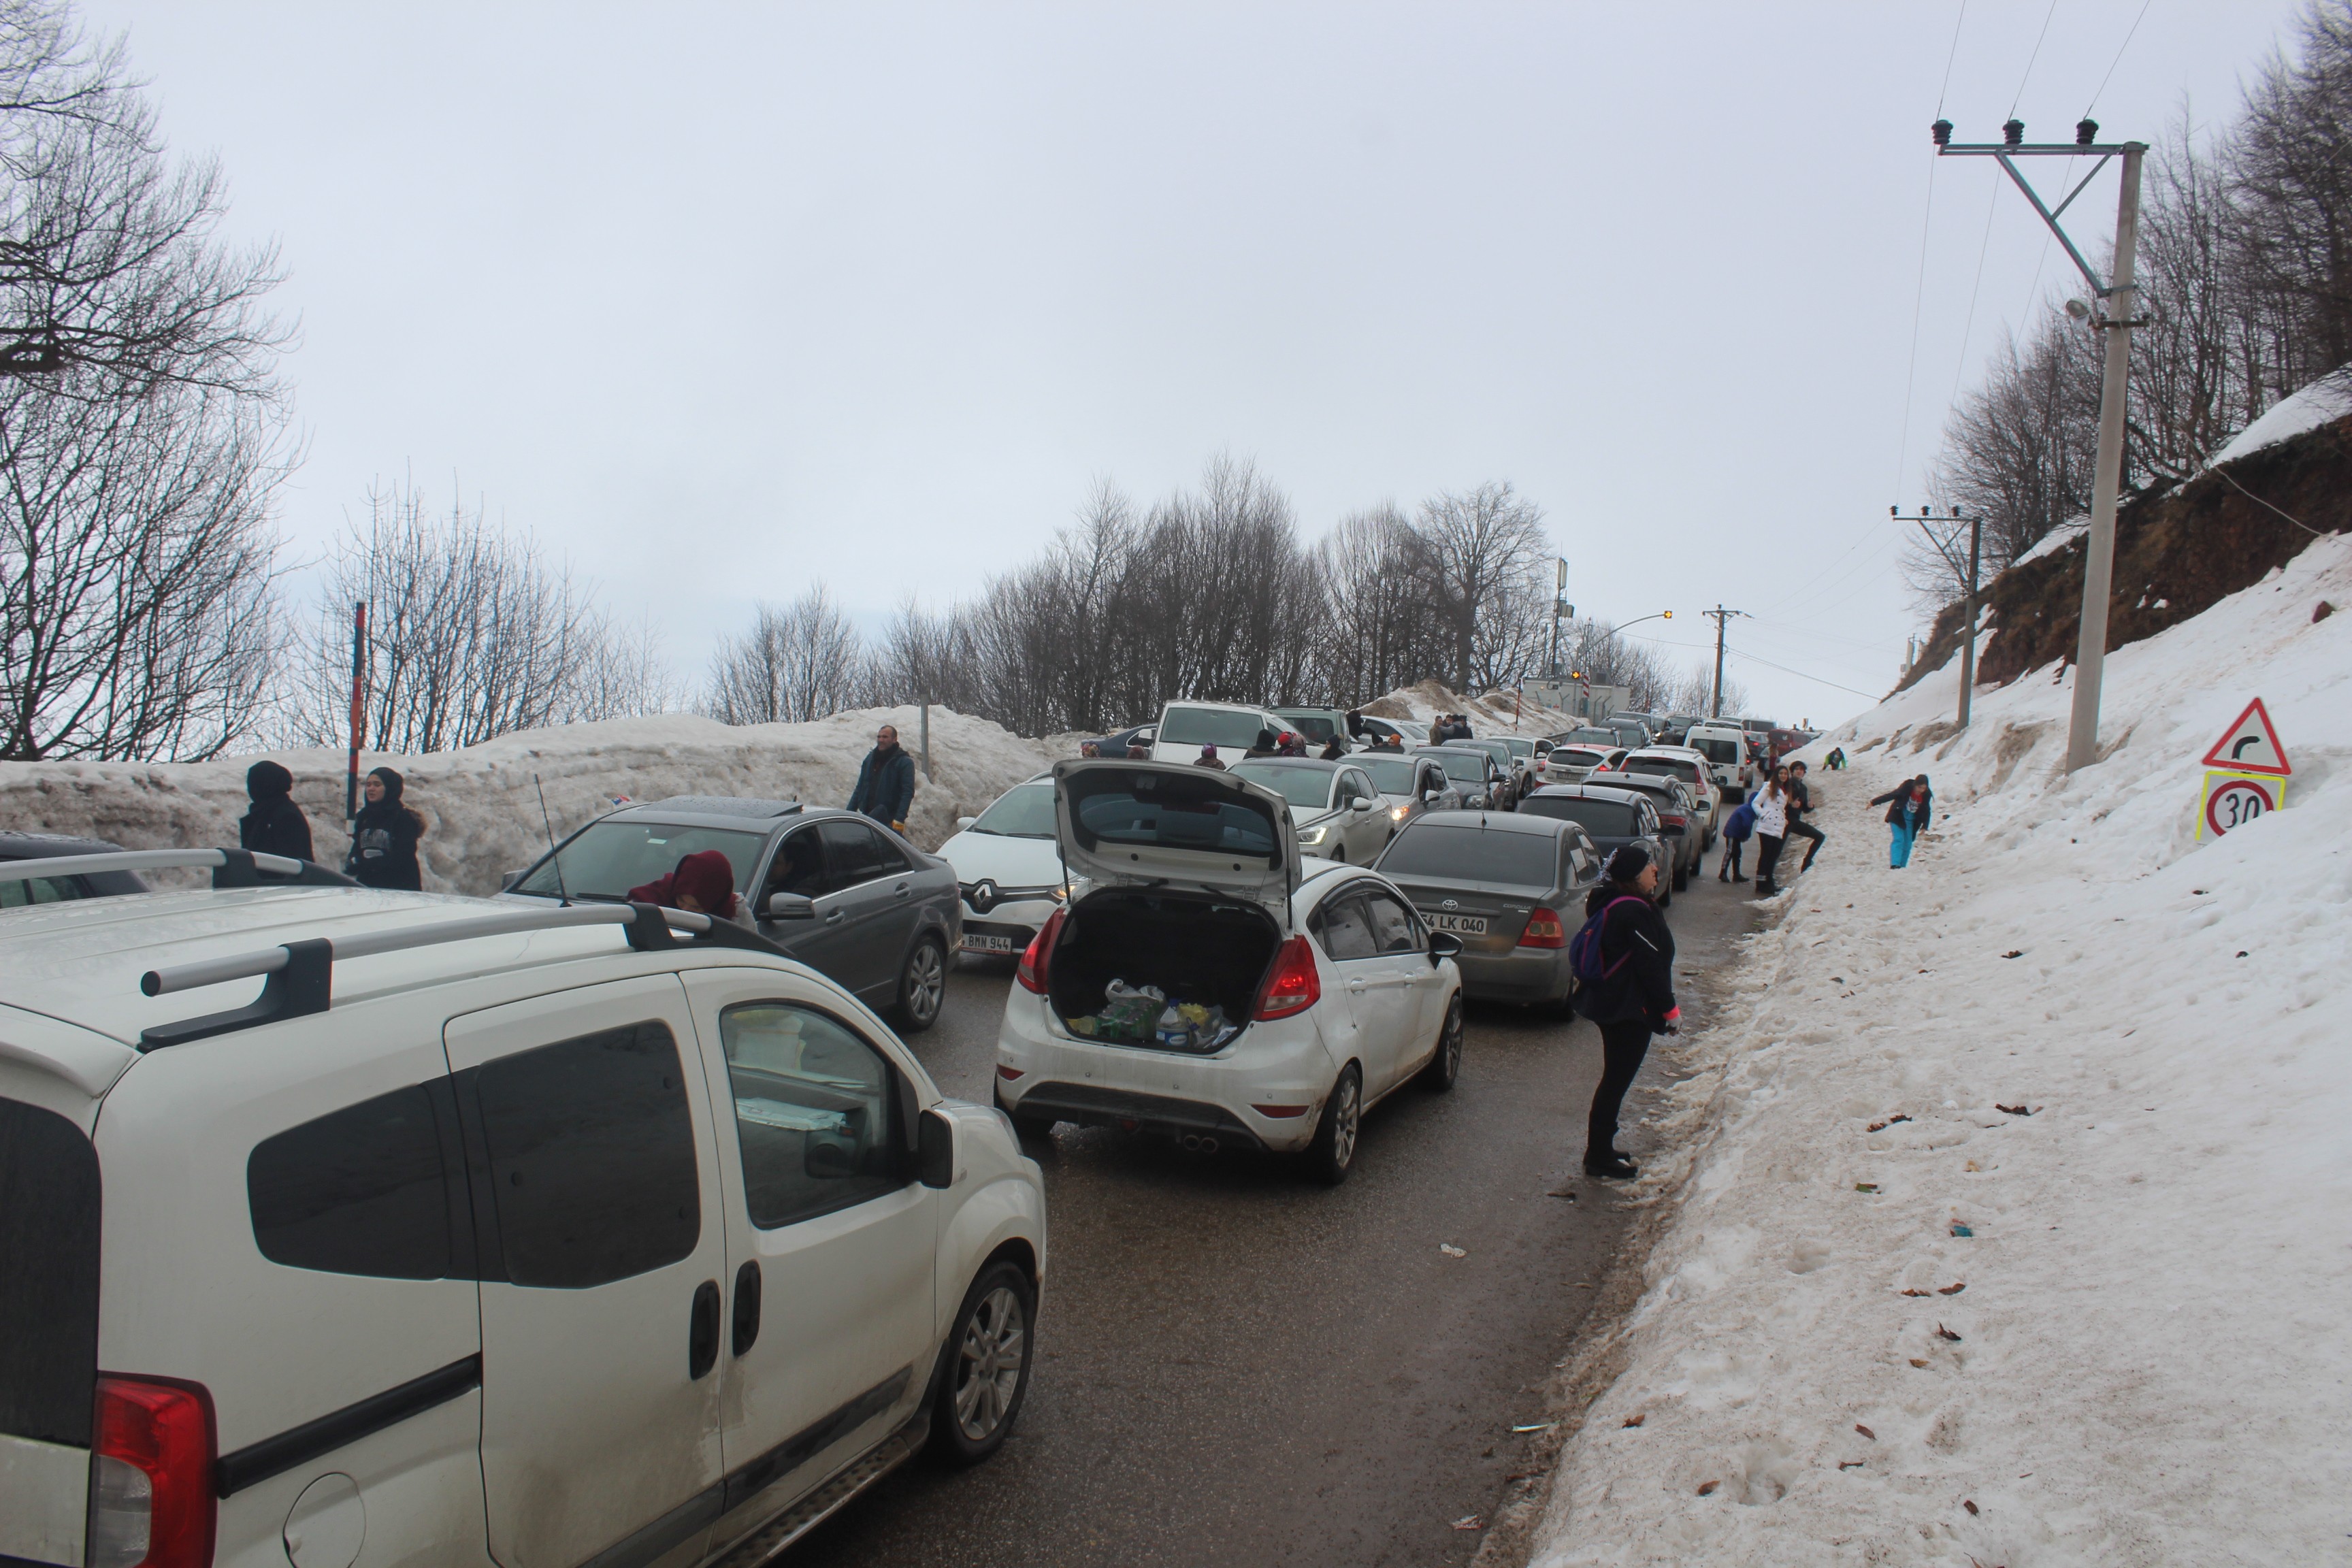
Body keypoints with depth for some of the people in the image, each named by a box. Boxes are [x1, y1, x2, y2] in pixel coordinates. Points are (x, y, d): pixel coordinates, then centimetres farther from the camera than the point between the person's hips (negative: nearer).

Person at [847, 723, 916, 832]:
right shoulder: (870, 759, 15)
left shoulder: (904, 762, -4)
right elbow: (860, 788, 20)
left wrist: (900, 819, -21)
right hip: (867, 816, 6)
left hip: (889, 821, -6)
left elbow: (908, 793, -11)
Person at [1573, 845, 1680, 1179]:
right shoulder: (1634, 912, -21)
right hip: (1629, 1010, -10)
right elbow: (1650, 966, -20)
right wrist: (1670, 1010, -13)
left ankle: (1601, 1150, 26)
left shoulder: (1611, 905, 10)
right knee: (1616, 1080, -2)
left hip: (1609, 1003, 10)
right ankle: (1600, 1157, 5)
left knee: (1615, 1078, 18)